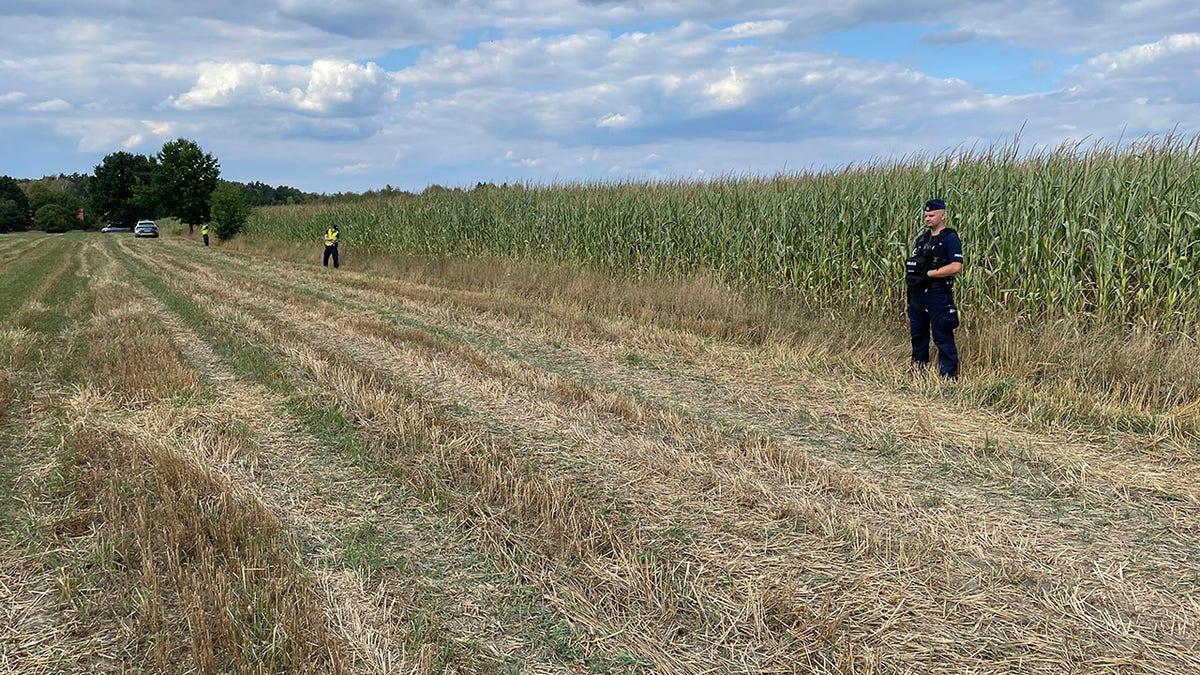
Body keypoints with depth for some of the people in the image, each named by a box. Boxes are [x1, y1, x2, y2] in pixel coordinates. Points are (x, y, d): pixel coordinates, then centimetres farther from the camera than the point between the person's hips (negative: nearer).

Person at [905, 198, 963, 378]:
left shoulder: (950, 239, -8)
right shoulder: (922, 238, 16)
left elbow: (956, 267, -19)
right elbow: (911, 265, 22)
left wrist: (929, 274, -18)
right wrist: (910, 276, 3)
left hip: (938, 295, -8)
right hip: (917, 294, 8)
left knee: (943, 337, -5)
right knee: (917, 334, 16)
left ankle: (949, 376, 0)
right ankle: (918, 370, 28)